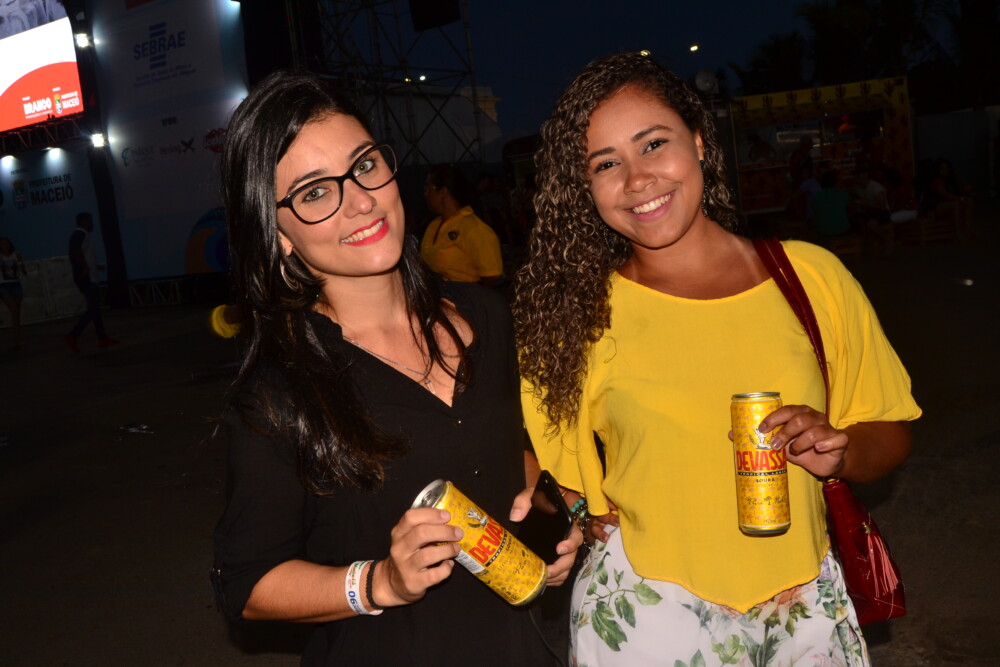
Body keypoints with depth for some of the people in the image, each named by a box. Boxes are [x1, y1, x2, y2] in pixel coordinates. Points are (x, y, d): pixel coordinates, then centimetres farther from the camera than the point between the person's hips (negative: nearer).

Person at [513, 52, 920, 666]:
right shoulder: (576, 315, -9)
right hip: (649, 616, -2)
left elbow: (891, 435, 3)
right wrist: (591, 515, -15)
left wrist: (838, 454, -16)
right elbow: (538, 456, 0)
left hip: (806, 608, 2)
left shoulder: (811, 276, -5)